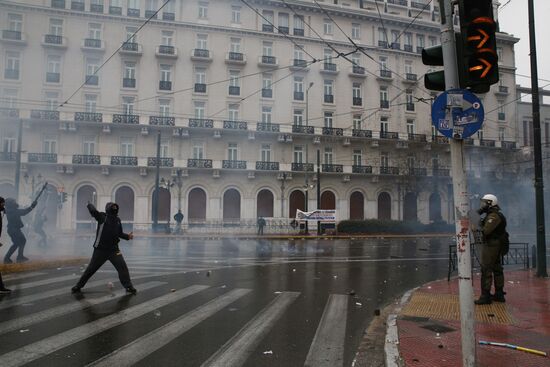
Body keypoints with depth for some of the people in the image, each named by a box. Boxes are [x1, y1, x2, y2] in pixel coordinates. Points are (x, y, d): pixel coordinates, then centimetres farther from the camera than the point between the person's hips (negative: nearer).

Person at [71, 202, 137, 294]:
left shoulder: (117, 220, 7)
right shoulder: (102, 217, -7)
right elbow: (93, 210, -19)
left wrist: (128, 236, 1)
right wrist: (89, 204, -4)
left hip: (114, 249, 3)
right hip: (100, 249, -3)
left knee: (123, 267, -8)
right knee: (91, 269, 8)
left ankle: (128, 287, 2)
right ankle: (78, 286, 27)